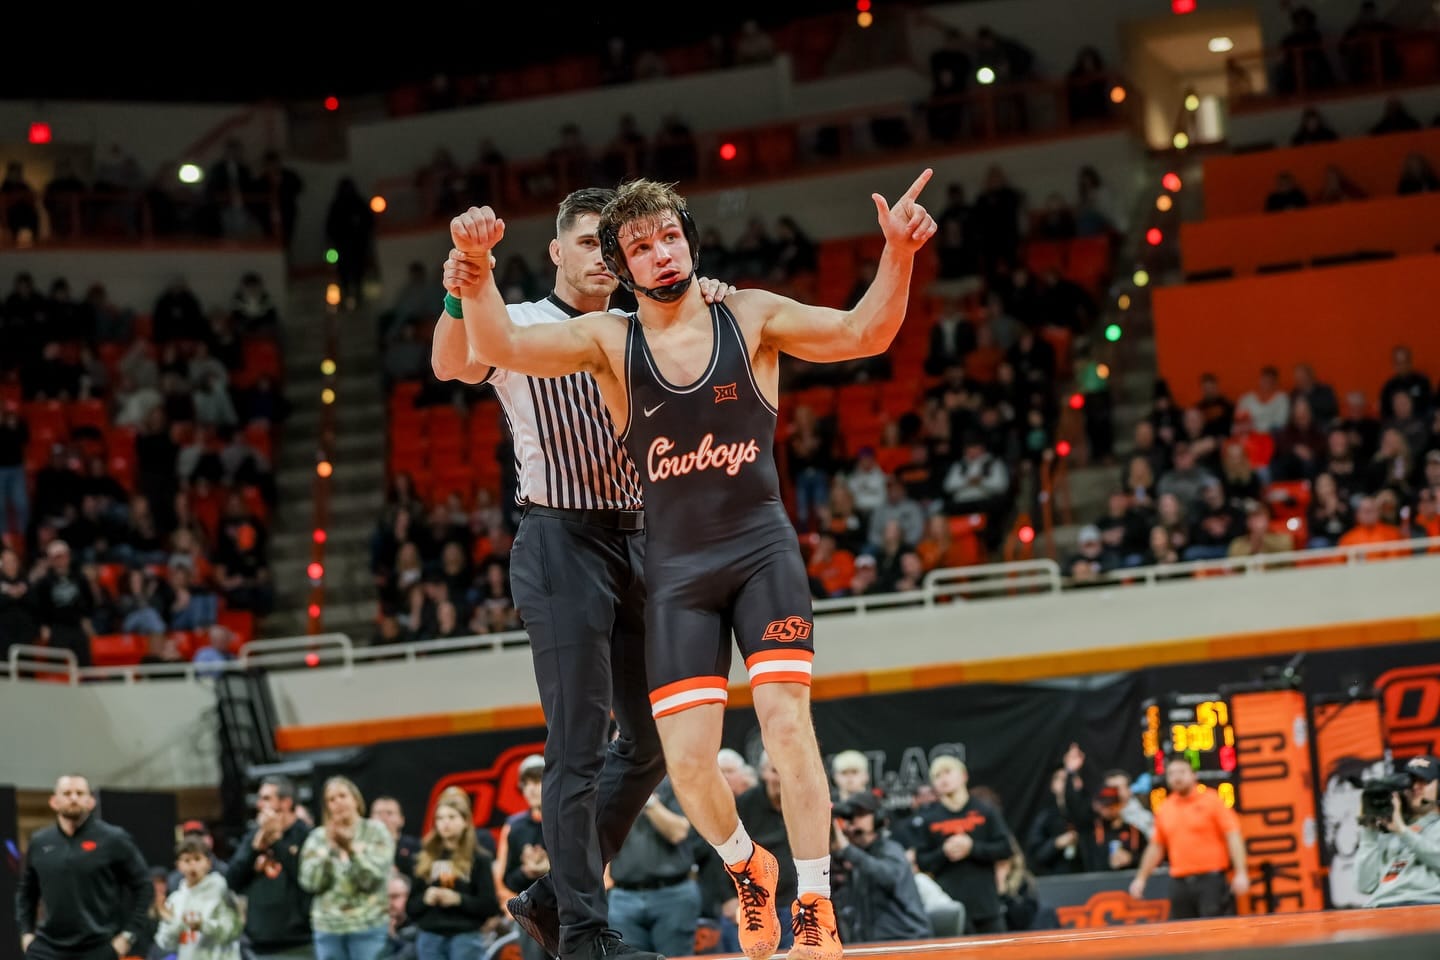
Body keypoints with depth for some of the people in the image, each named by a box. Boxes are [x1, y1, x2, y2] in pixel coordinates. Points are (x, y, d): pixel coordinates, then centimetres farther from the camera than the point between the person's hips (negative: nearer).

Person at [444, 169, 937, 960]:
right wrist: (476, 269, -32)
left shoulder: (752, 318, 0)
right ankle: (748, 867, 26)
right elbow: (501, 346, -13)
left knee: (787, 722, -16)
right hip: (675, 567, 1)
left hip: (762, 547, -1)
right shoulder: (608, 340, 0)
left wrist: (897, 253, -27)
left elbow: (865, 334, -9)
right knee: (687, 763, -5)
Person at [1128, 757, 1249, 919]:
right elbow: (1156, 847, 22)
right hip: (1180, 885, 4)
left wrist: (1241, 873, -15)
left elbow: (1233, 837, -6)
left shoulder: (1211, 801, 0)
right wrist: (1141, 878, 18)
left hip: (1212, 881, -4)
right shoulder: (1164, 810, 13)